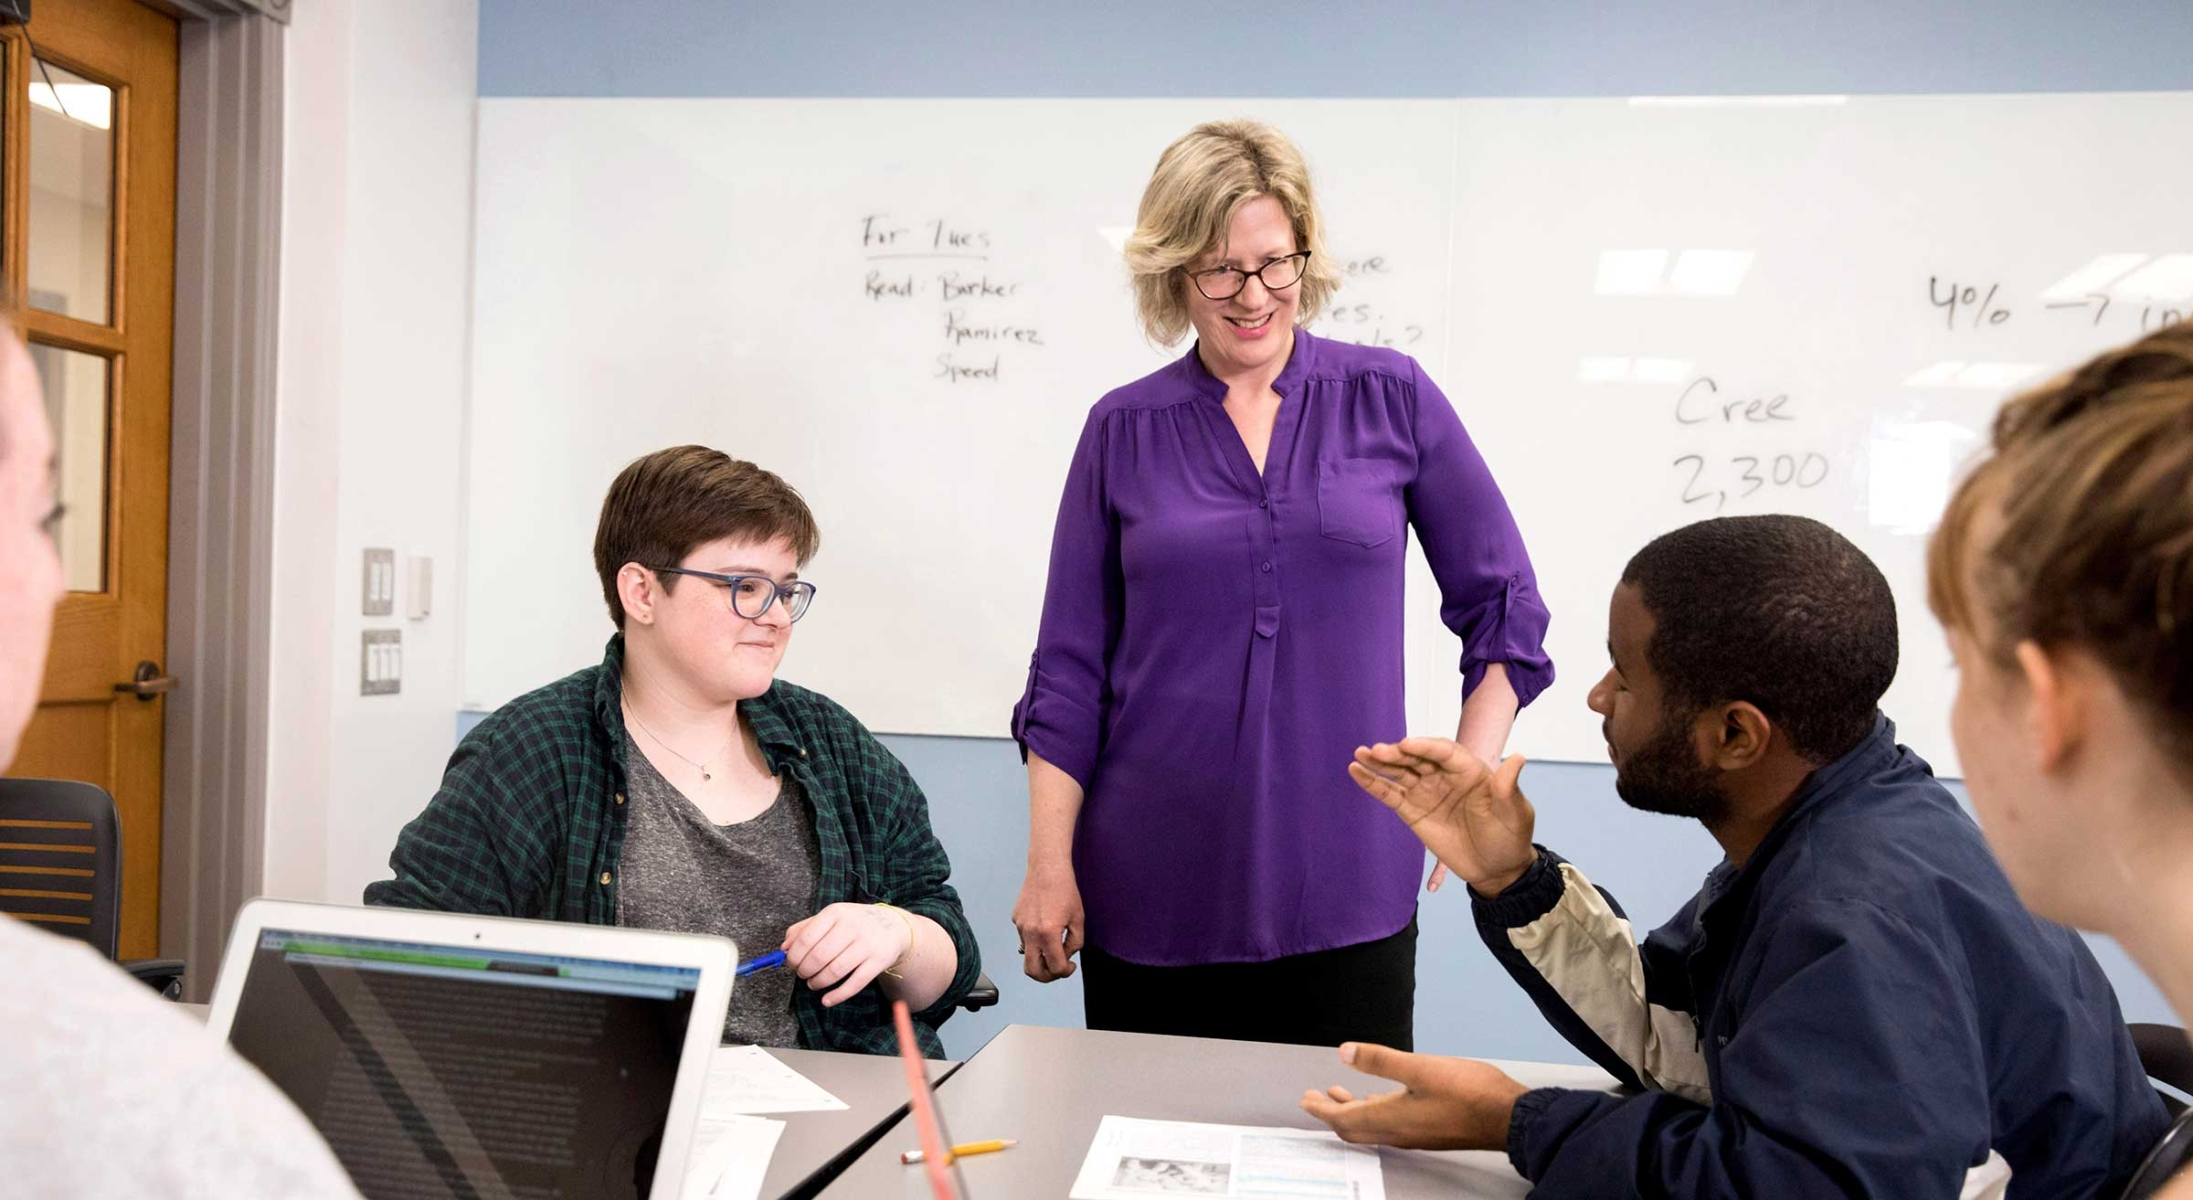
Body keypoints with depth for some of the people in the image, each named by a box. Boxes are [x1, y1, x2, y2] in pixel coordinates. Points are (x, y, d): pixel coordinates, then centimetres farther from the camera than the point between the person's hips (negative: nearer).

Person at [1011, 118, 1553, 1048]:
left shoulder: (1391, 399, 1)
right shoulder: (1123, 430, 3)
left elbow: (1503, 606, 7)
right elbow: (1070, 672, 4)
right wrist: (1049, 864, 0)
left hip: (1347, 889, 0)